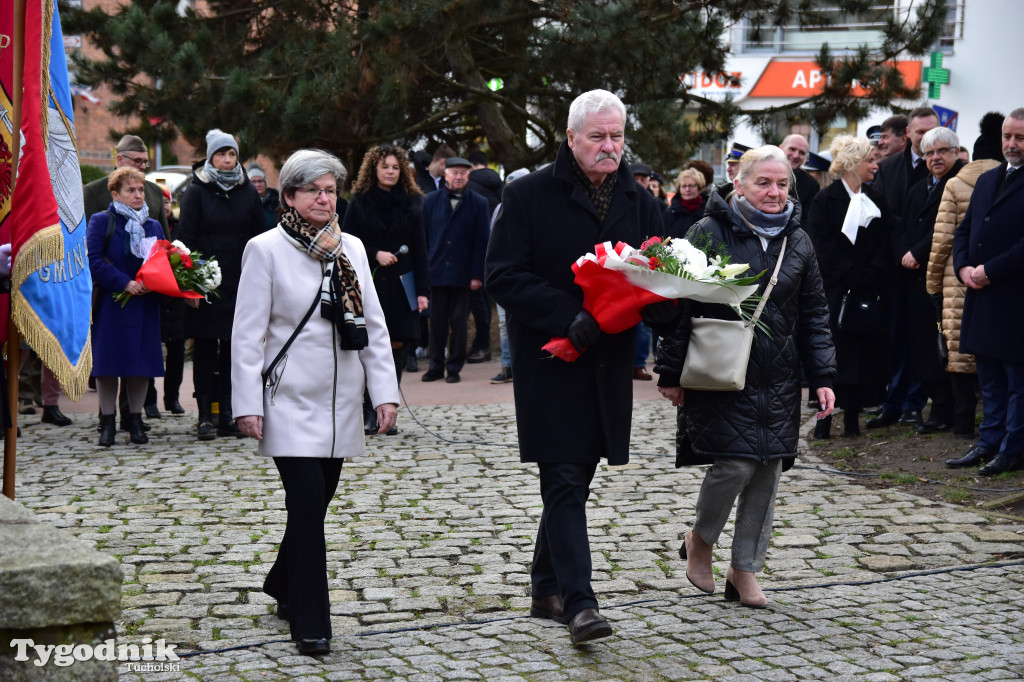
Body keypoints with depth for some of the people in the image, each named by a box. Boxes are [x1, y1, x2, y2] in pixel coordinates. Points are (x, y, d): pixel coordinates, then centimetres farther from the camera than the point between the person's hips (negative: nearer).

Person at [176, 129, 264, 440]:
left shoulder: (249, 193, 10)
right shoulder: (196, 192, 1)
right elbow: (185, 238, -3)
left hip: (240, 283, 3)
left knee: (234, 348, 5)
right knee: (205, 348, 0)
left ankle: (227, 415, 10)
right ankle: (205, 417, 4)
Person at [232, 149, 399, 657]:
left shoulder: (351, 248, 10)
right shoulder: (266, 250, -5)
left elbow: (374, 325, 11)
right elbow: (248, 334, -6)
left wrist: (385, 391, 4)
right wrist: (248, 404, -11)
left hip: (341, 401, 5)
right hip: (290, 402, -5)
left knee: (317, 499, 12)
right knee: (308, 504, -11)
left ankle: (284, 586, 37)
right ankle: (310, 623, -4)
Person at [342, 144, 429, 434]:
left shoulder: (411, 203, 8)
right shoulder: (360, 202, 3)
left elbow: (419, 248, 7)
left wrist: (422, 289, 1)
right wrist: (375, 254, -14)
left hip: (400, 282, 2)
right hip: (368, 281, -2)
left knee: (396, 345, 1)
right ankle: (369, 413, 1)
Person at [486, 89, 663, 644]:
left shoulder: (639, 203, 10)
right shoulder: (529, 195, -5)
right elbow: (503, 275, -11)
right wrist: (569, 317, -21)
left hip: (608, 363, 5)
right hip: (549, 359, -5)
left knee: (577, 475, 12)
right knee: (563, 479, -9)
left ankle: (546, 588, 26)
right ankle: (578, 602, -12)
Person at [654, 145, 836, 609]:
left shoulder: (798, 241, 10)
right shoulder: (709, 232, -5)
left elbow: (814, 315, 12)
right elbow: (681, 305, -5)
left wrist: (822, 377, 5)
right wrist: (671, 373, -8)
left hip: (778, 380, 5)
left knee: (768, 472, 5)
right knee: (735, 463, -12)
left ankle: (744, 570, 18)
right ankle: (700, 539, 17)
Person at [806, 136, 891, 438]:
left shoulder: (876, 201, 13)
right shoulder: (825, 200, -2)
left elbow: (884, 244, 7)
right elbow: (824, 248, -9)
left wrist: (871, 275, -8)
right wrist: (853, 277, -14)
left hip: (871, 291, 4)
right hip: (835, 291, -4)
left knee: (864, 351, 3)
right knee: (831, 351, -3)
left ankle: (853, 417, 9)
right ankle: (824, 417, 3)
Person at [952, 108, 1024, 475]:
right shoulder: (987, 180, 16)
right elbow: (965, 229, 17)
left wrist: (989, 271, -17)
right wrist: (964, 267, 0)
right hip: (982, 296, 8)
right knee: (989, 377, 15)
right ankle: (990, 442, 23)